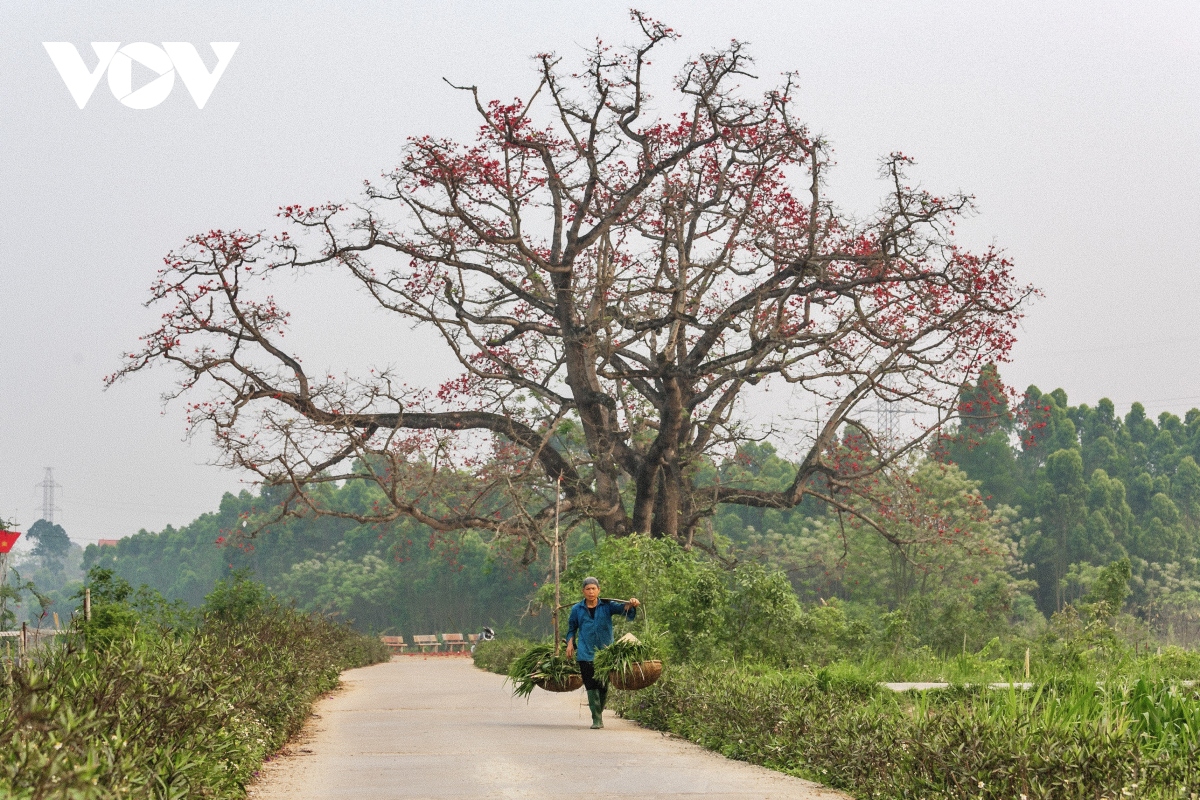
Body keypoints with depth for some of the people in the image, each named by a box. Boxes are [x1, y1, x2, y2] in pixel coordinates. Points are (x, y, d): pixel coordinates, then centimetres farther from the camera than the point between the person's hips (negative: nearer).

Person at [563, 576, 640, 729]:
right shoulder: (577, 609, 7)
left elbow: (623, 608, -12)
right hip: (586, 654, 0)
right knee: (591, 686, -8)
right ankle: (596, 719, -7)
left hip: (605, 653, 0)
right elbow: (571, 629, 19)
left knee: (603, 686, 6)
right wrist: (570, 643, 4)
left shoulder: (607, 606, 3)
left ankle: (600, 713, 25)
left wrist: (631, 604, -34)